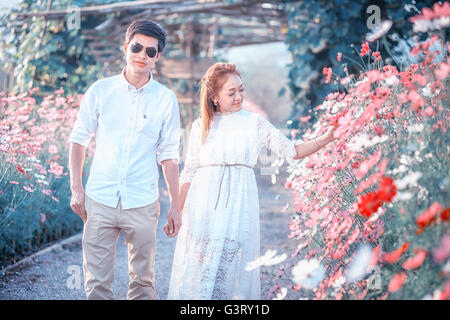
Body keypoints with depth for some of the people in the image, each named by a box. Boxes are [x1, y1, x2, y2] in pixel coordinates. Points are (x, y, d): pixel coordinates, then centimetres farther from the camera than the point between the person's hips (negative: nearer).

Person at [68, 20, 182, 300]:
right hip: (100, 201, 0)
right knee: (97, 281, 3)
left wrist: (175, 206, 5)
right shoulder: (100, 90, 1)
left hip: (142, 204, 0)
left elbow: (168, 155, 4)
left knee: (143, 280, 10)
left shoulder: (166, 100, 0)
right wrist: (76, 188, 1)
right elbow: (79, 139, 8)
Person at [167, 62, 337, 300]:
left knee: (234, 267, -1)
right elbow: (189, 173, 10)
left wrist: (325, 139, -10)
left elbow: (291, 151, 2)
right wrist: (178, 211, 9)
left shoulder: (254, 123, 5)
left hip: (238, 206, -1)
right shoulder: (200, 126, 7)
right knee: (198, 267, 1)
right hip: (204, 206, 1)